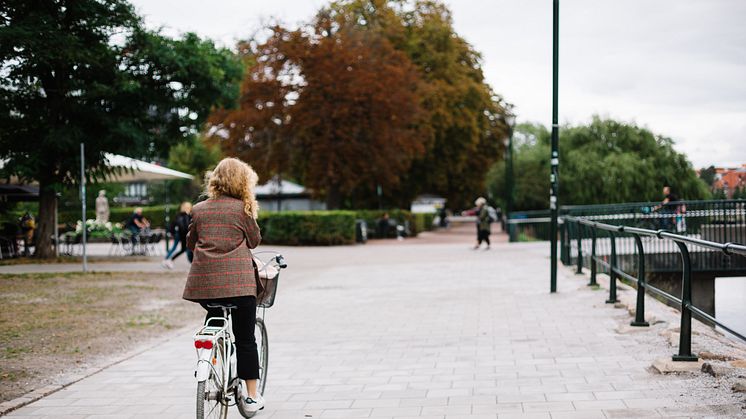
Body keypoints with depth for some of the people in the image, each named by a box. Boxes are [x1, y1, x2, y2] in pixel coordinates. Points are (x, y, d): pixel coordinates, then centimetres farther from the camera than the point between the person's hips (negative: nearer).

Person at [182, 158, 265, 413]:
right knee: (245, 339, 5)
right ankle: (251, 396, 8)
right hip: (238, 281, -3)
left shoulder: (199, 209, 8)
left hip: (204, 282, 4)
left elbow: (190, 243, 18)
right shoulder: (241, 208, -3)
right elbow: (254, 240, 6)